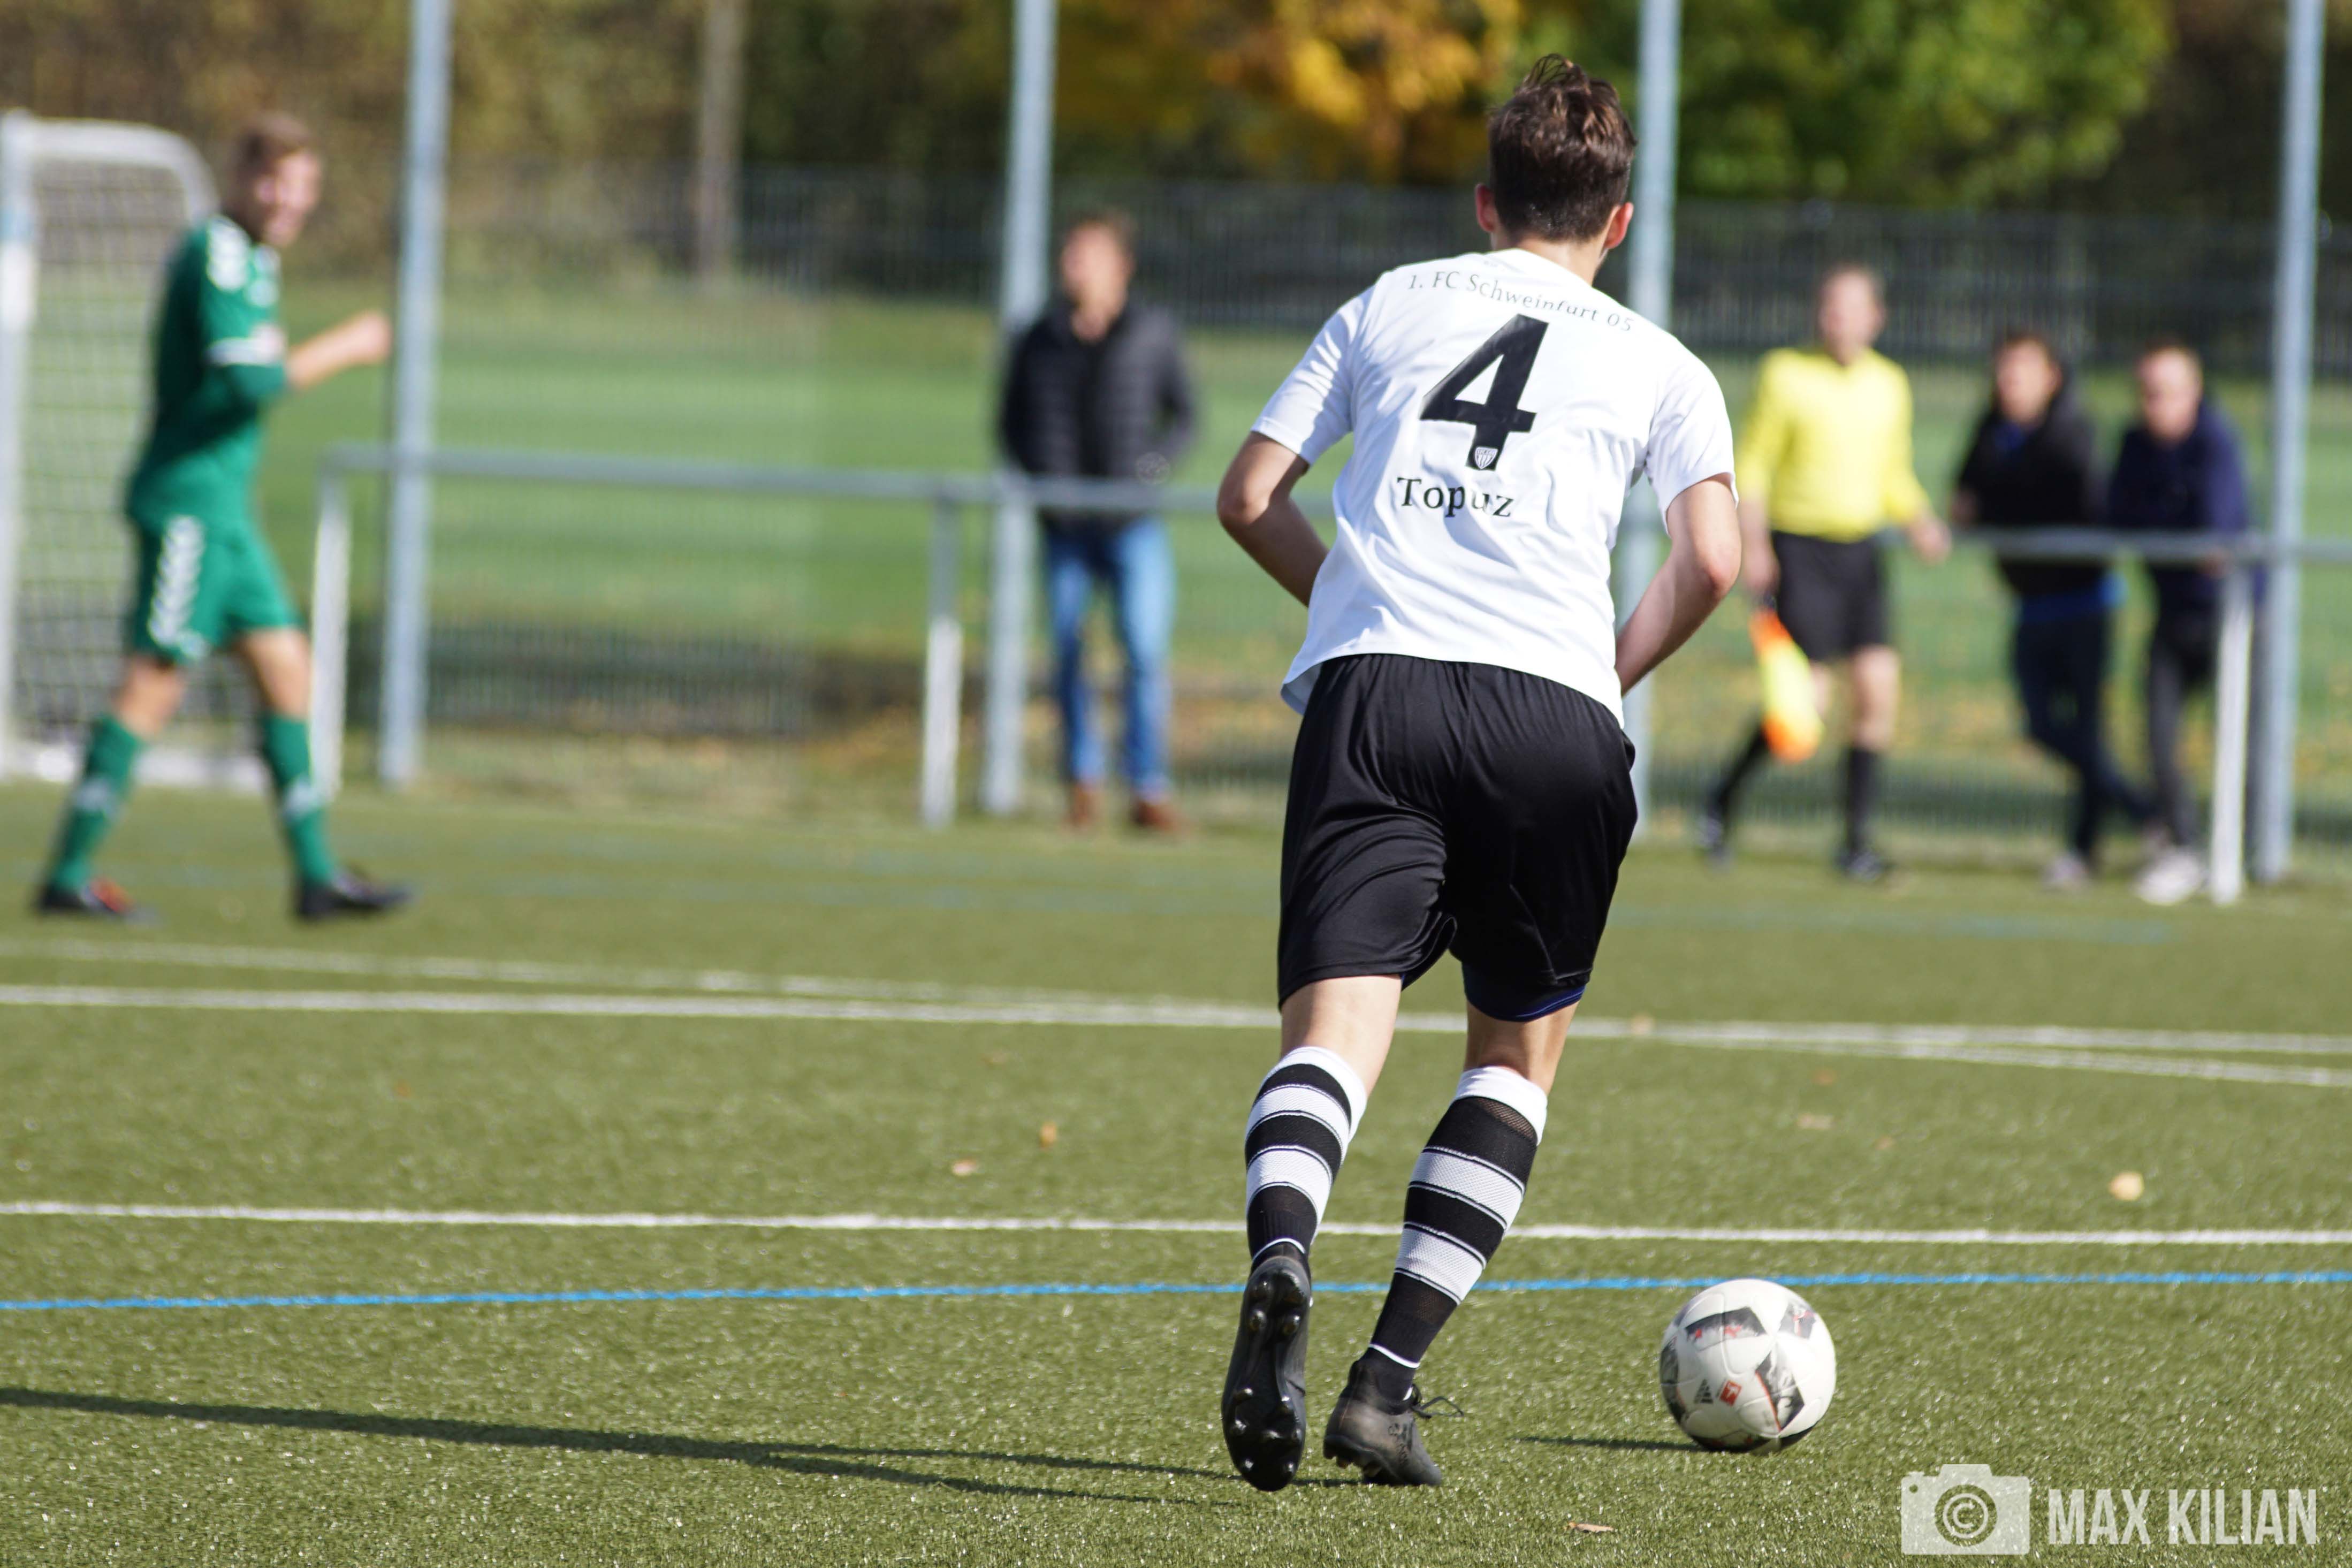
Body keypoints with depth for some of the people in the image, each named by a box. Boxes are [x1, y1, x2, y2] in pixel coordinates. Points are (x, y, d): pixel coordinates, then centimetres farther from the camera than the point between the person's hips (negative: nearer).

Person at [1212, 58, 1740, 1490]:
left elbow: (1251, 497, 18)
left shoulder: (1387, 309, 21)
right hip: (1554, 717, 0)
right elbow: (1714, 562, 0)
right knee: (1521, 1051, 16)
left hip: (1373, 688, 1)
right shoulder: (1660, 368, 15)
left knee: (1338, 1027, -10)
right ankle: (1389, 1383, 4)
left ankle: (1279, 1265, -43)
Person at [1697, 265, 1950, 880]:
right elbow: (1753, 464, -4)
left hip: (1860, 552, 5)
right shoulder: (1786, 374, -5)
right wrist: (1753, 542, -14)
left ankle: (1856, 839, 4)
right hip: (1798, 549, -5)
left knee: (1878, 690, -5)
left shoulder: (1889, 384, 9)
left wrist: (1920, 521, 1)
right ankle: (1725, 797, 13)